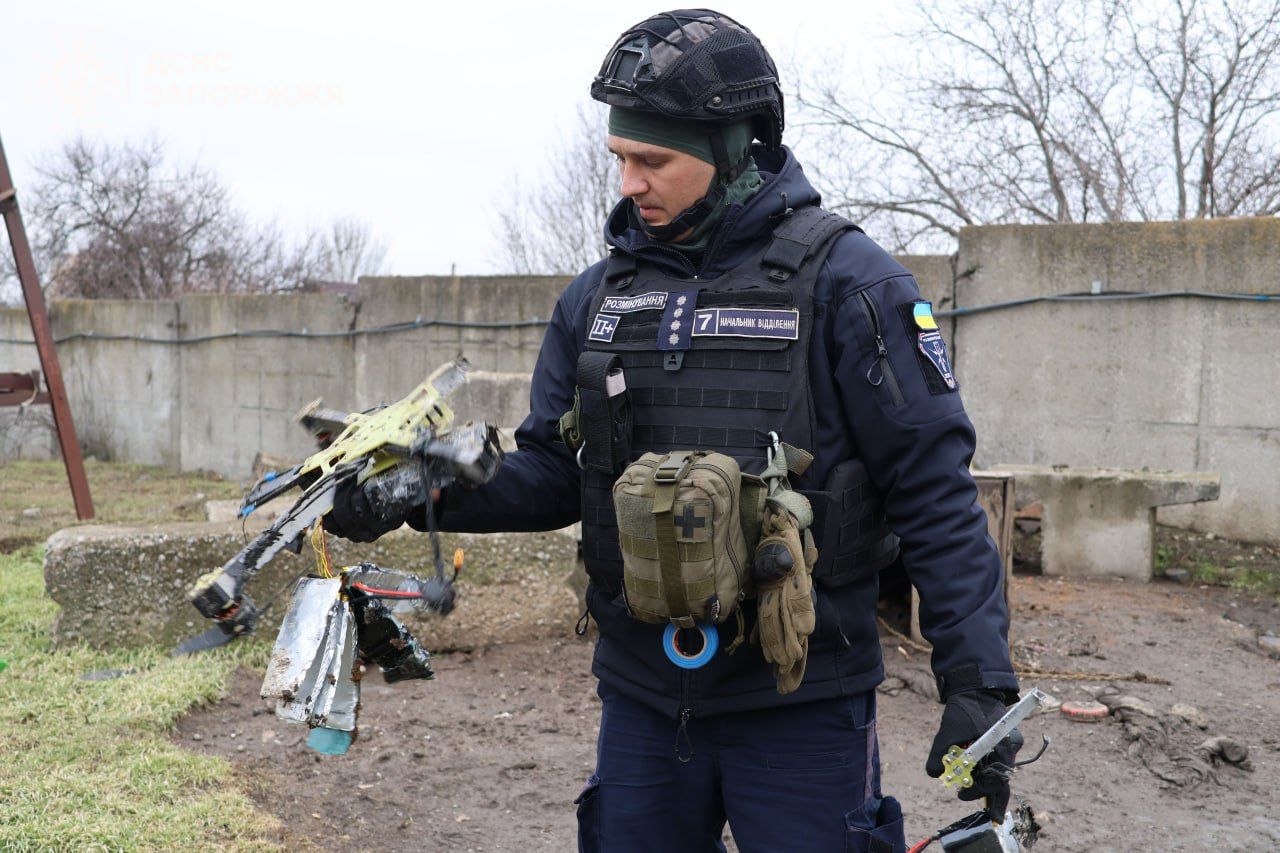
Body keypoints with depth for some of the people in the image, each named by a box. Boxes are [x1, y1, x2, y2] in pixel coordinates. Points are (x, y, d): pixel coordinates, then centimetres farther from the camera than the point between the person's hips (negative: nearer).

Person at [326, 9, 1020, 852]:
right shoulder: (599, 295, 6)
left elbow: (935, 492, -11)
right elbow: (551, 473, 7)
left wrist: (977, 678, -15)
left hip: (800, 709, -4)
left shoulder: (844, 279, -10)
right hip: (643, 699, 5)